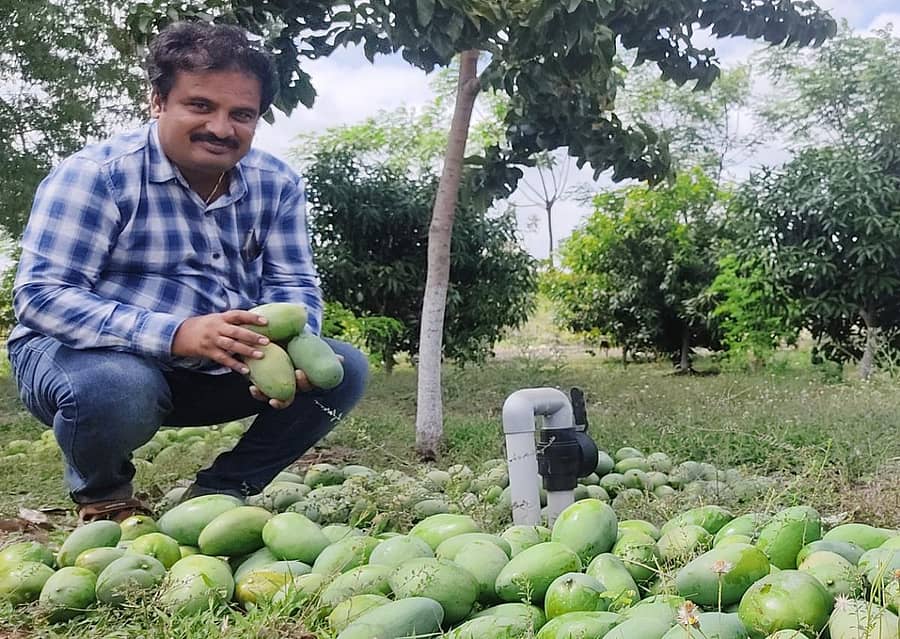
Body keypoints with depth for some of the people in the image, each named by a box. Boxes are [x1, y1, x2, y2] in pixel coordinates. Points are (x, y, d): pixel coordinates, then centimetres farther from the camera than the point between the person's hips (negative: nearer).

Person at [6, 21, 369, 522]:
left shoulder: (277, 184, -3)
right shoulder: (95, 175, -17)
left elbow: (294, 285, -2)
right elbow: (40, 296, -23)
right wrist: (174, 334, -38)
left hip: (221, 367, 5)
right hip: (81, 355, -4)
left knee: (344, 368, -10)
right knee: (117, 388, -38)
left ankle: (218, 492, 4)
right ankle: (103, 498, -2)